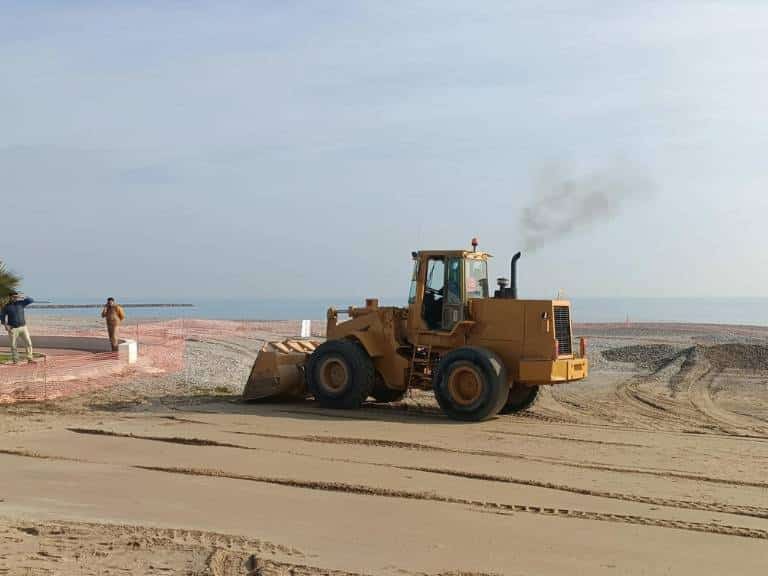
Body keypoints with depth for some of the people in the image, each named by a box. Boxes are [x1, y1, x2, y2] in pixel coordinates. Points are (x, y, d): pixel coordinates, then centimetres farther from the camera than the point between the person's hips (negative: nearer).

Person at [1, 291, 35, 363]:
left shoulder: (21, 303, 6)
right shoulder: (7, 306, 1)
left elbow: (31, 300, -3)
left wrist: (23, 297, -16)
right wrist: (5, 325, -9)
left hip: (23, 327, 2)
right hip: (13, 328, -1)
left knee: (28, 343, -7)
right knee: (13, 345, 1)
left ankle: (30, 358, -3)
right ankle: (15, 360, 10)